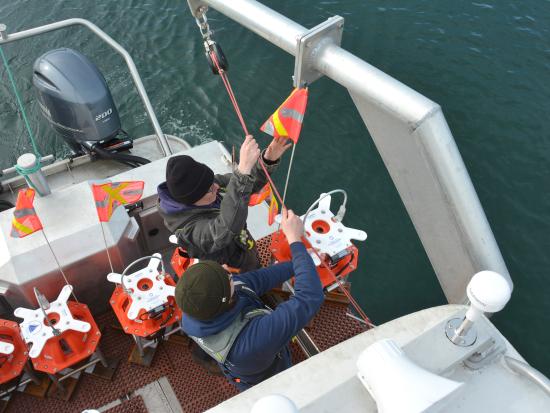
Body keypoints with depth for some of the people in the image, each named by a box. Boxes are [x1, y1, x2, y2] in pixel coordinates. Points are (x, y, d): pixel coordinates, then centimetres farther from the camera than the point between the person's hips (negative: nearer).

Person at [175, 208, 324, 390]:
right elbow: (310, 297, -49)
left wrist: (297, 264, -11)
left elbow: (258, 278, -21)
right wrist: (295, 240, -43)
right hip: (266, 382, -4)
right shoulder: (251, 339, -52)